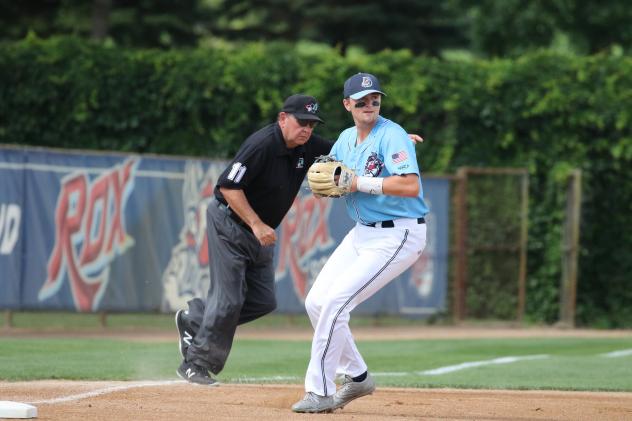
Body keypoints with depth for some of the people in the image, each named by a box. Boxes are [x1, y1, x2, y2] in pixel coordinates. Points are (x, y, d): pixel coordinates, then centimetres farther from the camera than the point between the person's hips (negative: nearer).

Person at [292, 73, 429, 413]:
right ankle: (356, 376, 22)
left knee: (335, 302, -15)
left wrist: (360, 183, -24)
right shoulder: (346, 139, 9)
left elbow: (410, 186, -29)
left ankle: (321, 392, -7)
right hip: (362, 232, 9)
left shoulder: (391, 136, -17)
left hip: (398, 236, -9)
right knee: (316, 301, 8)